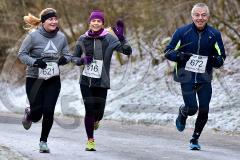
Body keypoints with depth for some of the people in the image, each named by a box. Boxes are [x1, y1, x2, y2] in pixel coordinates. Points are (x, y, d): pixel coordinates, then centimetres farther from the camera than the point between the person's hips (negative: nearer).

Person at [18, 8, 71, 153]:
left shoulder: (61, 37, 0)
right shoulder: (33, 36, -12)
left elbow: (67, 54, 11)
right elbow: (22, 54, -7)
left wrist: (64, 59, -13)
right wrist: (34, 62, -23)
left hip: (53, 81, 3)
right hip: (35, 80, -3)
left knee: (49, 111, -7)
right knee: (37, 111, -5)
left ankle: (44, 141, 12)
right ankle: (29, 115, 35)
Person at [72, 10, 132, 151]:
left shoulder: (109, 39, -6)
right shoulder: (83, 39, 2)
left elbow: (127, 51, -16)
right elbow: (75, 59, 14)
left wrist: (121, 37, -31)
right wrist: (83, 59, -9)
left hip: (102, 82, -1)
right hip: (86, 80, 1)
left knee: (99, 112, 3)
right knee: (89, 110, -7)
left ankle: (96, 121, 41)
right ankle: (90, 140, 7)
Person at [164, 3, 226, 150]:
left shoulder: (215, 34, 0)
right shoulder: (182, 32, -5)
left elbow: (222, 56, 9)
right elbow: (168, 52, 1)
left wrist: (217, 60, -15)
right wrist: (179, 56, -20)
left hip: (204, 79, 2)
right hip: (187, 77, -2)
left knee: (204, 110, -2)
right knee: (192, 108, -12)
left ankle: (195, 138, 20)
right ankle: (182, 115, 26)